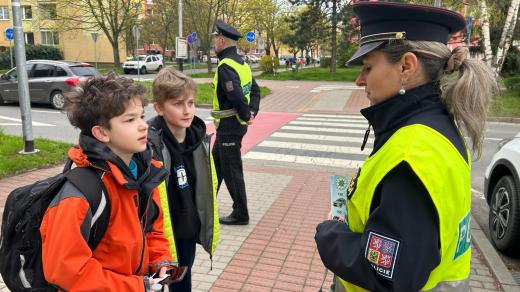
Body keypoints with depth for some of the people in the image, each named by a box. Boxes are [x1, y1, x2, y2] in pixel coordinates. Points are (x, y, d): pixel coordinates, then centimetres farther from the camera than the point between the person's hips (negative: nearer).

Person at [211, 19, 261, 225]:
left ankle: (240, 214, 14)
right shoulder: (241, 63, 10)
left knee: (231, 171, 1)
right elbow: (255, 89, 14)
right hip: (233, 125, 10)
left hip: (229, 127, -10)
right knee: (216, 163, 21)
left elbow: (237, 97, -28)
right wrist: (253, 112, 5)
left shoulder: (225, 67, -20)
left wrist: (246, 116, -12)